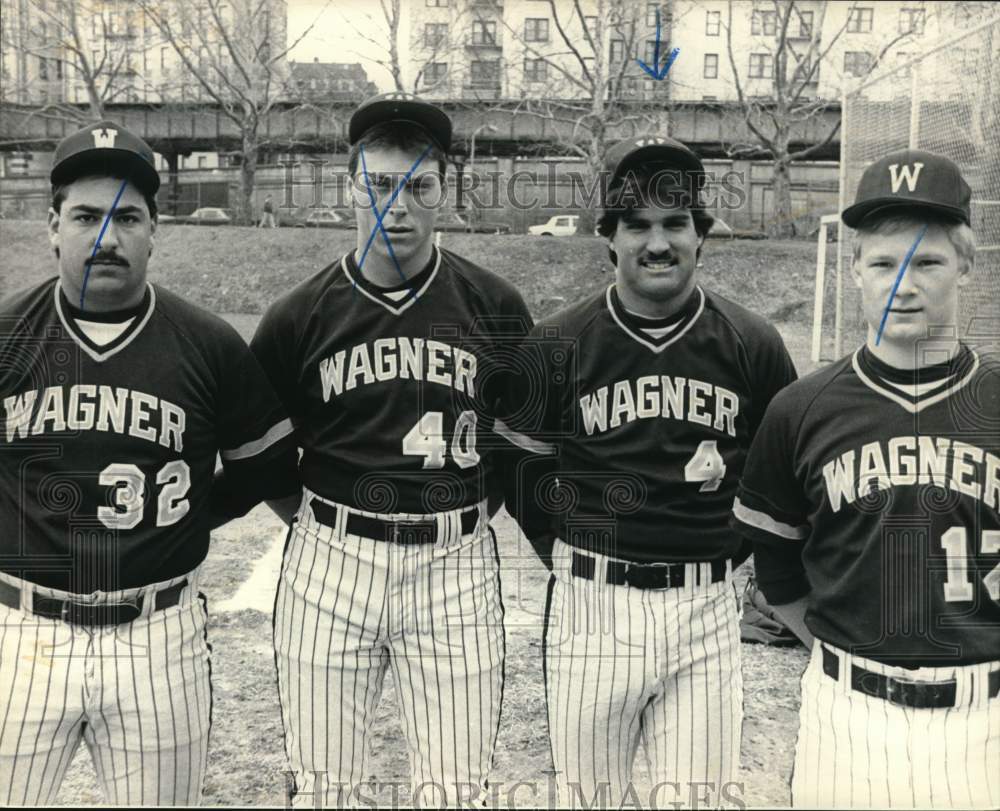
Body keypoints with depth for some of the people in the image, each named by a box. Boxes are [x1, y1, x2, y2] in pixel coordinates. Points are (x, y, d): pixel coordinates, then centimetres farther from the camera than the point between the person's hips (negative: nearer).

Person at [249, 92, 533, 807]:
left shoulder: (495, 307, -1)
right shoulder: (300, 316, 0)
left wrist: (470, 518, 6)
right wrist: (315, 523, 4)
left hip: (457, 567, 0)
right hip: (329, 564, 1)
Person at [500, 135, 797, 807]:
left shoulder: (754, 345, 0)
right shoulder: (557, 344, -2)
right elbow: (523, 473, 6)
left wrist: (726, 555, 6)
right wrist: (578, 564, 3)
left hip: (707, 611, 1)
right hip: (592, 609, 0)